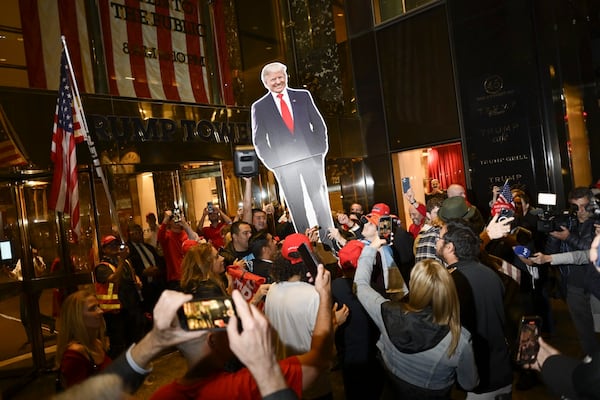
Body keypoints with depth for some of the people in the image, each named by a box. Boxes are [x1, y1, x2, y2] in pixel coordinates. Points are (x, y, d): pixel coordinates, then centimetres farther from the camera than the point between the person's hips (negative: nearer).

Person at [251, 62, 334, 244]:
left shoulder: (303, 96, 11)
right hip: (283, 163, -1)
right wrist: (273, 163, -4)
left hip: (311, 156, 1)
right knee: (297, 208, 2)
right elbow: (259, 140, 7)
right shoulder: (259, 107, 7)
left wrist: (321, 150, 0)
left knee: (321, 201, 1)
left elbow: (319, 125, 11)